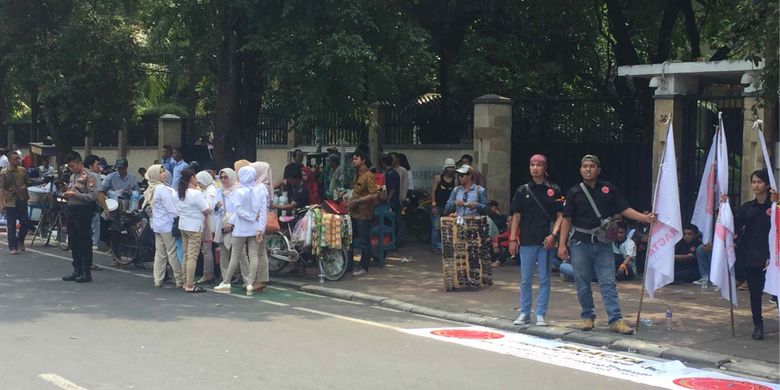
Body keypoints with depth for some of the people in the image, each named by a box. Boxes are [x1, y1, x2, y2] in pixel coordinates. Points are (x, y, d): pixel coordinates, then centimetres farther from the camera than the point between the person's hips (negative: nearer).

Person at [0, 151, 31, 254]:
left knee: (25, 223, 7)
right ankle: (13, 247, 10)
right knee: (11, 226, 1)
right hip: (10, 202, -4)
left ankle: (20, 241, 32)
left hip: (22, 201, 4)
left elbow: (28, 183, 17)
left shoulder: (23, 170, 5)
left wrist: (25, 187, -6)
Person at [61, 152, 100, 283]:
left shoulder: (88, 177, -10)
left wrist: (75, 194, -23)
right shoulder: (73, 176, 17)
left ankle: (87, 273, 1)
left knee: (85, 243, -4)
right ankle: (77, 270, 20)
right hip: (71, 211, 9)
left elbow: (93, 196, -19)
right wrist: (68, 195, 6)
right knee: (73, 243, 12)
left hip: (83, 211, -9)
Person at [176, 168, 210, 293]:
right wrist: (200, 192, -1)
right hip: (195, 227, -8)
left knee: (186, 256, 14)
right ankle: (190, 285, -6)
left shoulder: (179, 192, 5)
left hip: (183, 225, 8)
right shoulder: (196, 193, -18)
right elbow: (206, 210, -13)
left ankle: (186, 282, 18)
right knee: (193, 256, -6)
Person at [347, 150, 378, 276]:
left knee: (364, 241, 1)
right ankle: (349, 265, 21)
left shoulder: (368, 176, -15)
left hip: (363, 213, -9)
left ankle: (364, 267, 10)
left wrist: (357, 201, -21)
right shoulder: (357, 174, 14)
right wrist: (350, 200, 12)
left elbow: (374, 195, -22)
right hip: (353, 212, 9)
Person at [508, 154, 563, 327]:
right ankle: (524, 313, 16)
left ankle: (541, 314, 11)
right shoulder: (522, 190, 6)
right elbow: (516, 216, 7)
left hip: (546, 241, -1)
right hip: (527, 241, 1)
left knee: (544, 279, 4)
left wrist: (553, 234, -11)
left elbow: (560, 215, 2)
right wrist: (512, 239, 1)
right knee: (525, 279, 7)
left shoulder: (554, 190, 3)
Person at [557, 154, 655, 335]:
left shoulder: (609, 189, 7)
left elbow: (625, 210, 4)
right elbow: (567, 219, 4)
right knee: (583, 283, 5)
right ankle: (587, 317, 18)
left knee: (608, 283, -4)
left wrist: (645, 218, -10)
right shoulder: (574, 192, 5)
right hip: (580, 243, 0)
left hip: (603, 244, 0)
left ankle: (616, 320, -6)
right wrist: (562, 244, -3)